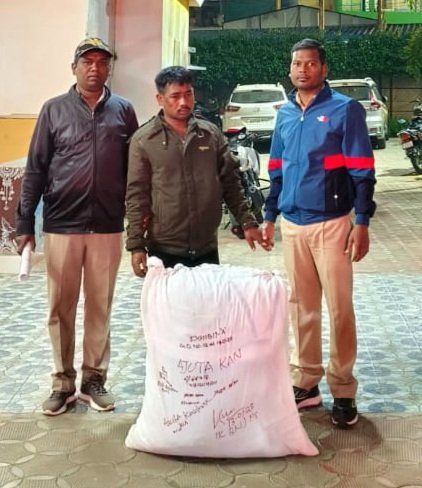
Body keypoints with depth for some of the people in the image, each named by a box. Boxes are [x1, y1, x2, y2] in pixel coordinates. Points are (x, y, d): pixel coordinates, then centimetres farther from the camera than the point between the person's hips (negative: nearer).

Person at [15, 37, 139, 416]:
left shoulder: (123, 111, 5)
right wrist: (25, 221, -1)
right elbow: (35, 169, 3)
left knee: (100, 307, 8)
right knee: (61, 308, 6)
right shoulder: (55, 110, 3)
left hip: (108, 227, 1)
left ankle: (95, 379, 20)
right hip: (62, 226, 0)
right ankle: (63, 383, 17)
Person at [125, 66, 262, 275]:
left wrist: (247, 222, 4)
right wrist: (136, 245, -9)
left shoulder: (211, 133, 6)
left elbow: (230, 182, 10)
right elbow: (136, 196, -5)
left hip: (207, 248, 3)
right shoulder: (144, 140, -2)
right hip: (164, 251, -3)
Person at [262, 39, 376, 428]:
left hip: (330, 224, -5)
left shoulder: (345, 109, -4)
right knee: (301, 307, 11)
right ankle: (306, 383, 21)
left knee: (339, 308, -1)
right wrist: (269, 217, 14)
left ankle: (343, 391, 9)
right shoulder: (285, 114, 12)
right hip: (292, 224, 5)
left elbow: (362, 171, -8)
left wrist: (362, 223, -13)